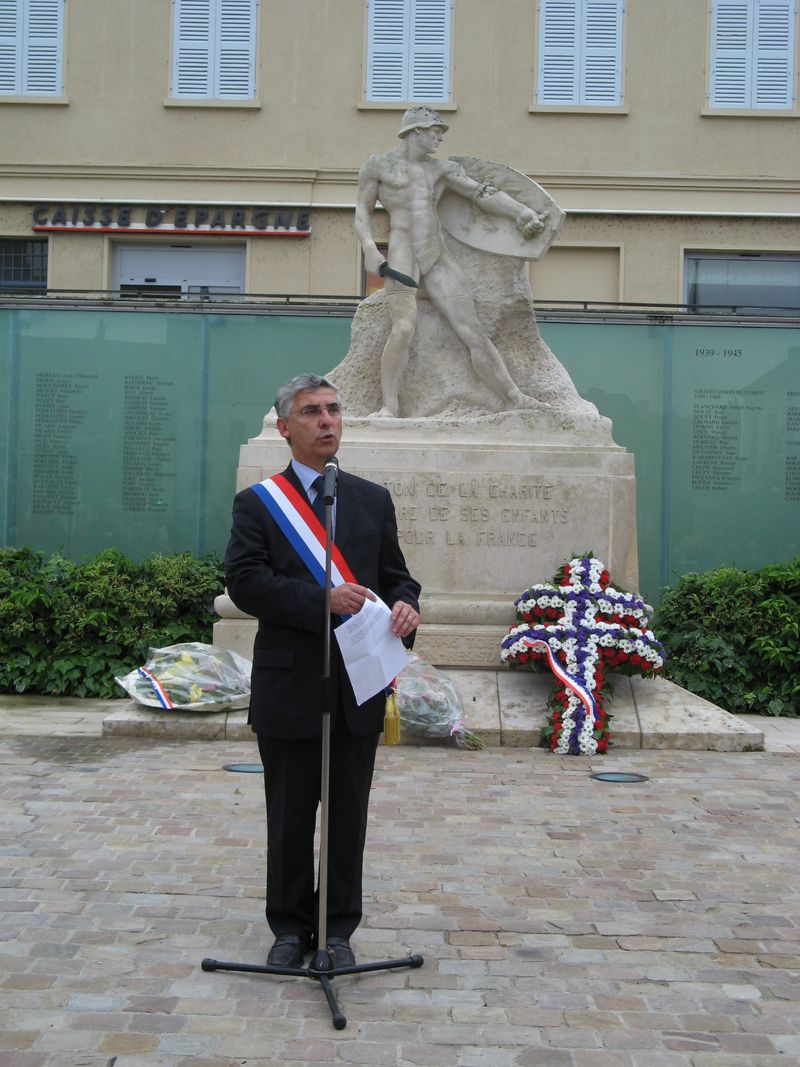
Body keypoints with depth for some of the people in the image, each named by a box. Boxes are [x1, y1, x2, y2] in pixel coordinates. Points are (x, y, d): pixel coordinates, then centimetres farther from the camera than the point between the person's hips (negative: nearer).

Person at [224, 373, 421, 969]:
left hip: (358, 687, 3)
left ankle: (338, 928, 26)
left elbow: (395, 576, 11)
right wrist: (322, 599, -23)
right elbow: (245, 582, -12)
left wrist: (406, 605, -13)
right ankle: (290, 927, 26)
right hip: (290, 687, -2)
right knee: (290, 816, 10)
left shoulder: (374, 500, 11)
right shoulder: (257, 502, 0)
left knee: (349, 815, 10)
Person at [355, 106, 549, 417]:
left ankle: (515, 398, -4)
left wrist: (523, 212, -1)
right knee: (404, 326, -25)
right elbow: (363, 210, 9)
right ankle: (389, 405, -20)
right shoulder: (378, 166, 11)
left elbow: (484, 193, 11)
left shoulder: (442, 169, 19)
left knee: (473, 330, -2)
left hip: (438, 256, 4)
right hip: (402, 251, -4)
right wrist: (369, 247, -9)